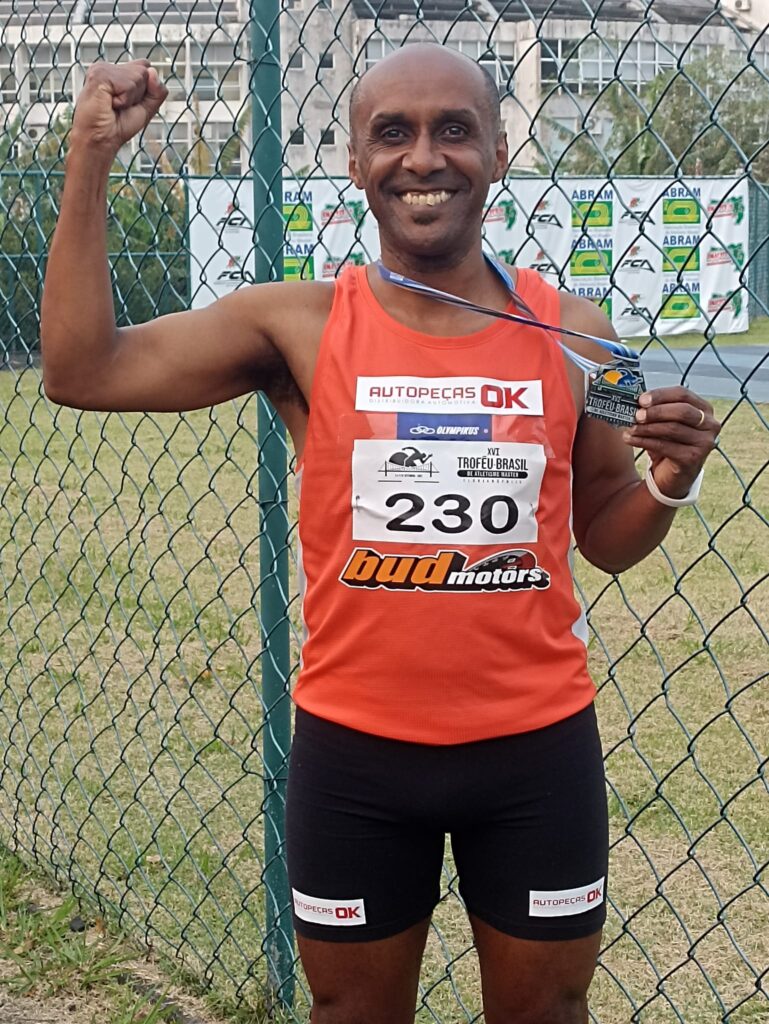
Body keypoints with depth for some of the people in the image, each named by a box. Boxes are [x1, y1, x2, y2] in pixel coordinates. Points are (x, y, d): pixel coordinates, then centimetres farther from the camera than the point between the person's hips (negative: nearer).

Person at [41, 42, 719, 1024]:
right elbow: (81, 370, -12)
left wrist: (672, 476, -13)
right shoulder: (300, 325, -6)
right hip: (354, 754, -1)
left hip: (537, 752, 1)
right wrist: (92, 158, -13)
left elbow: (607, 538, 8)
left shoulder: (569, 331, -2)